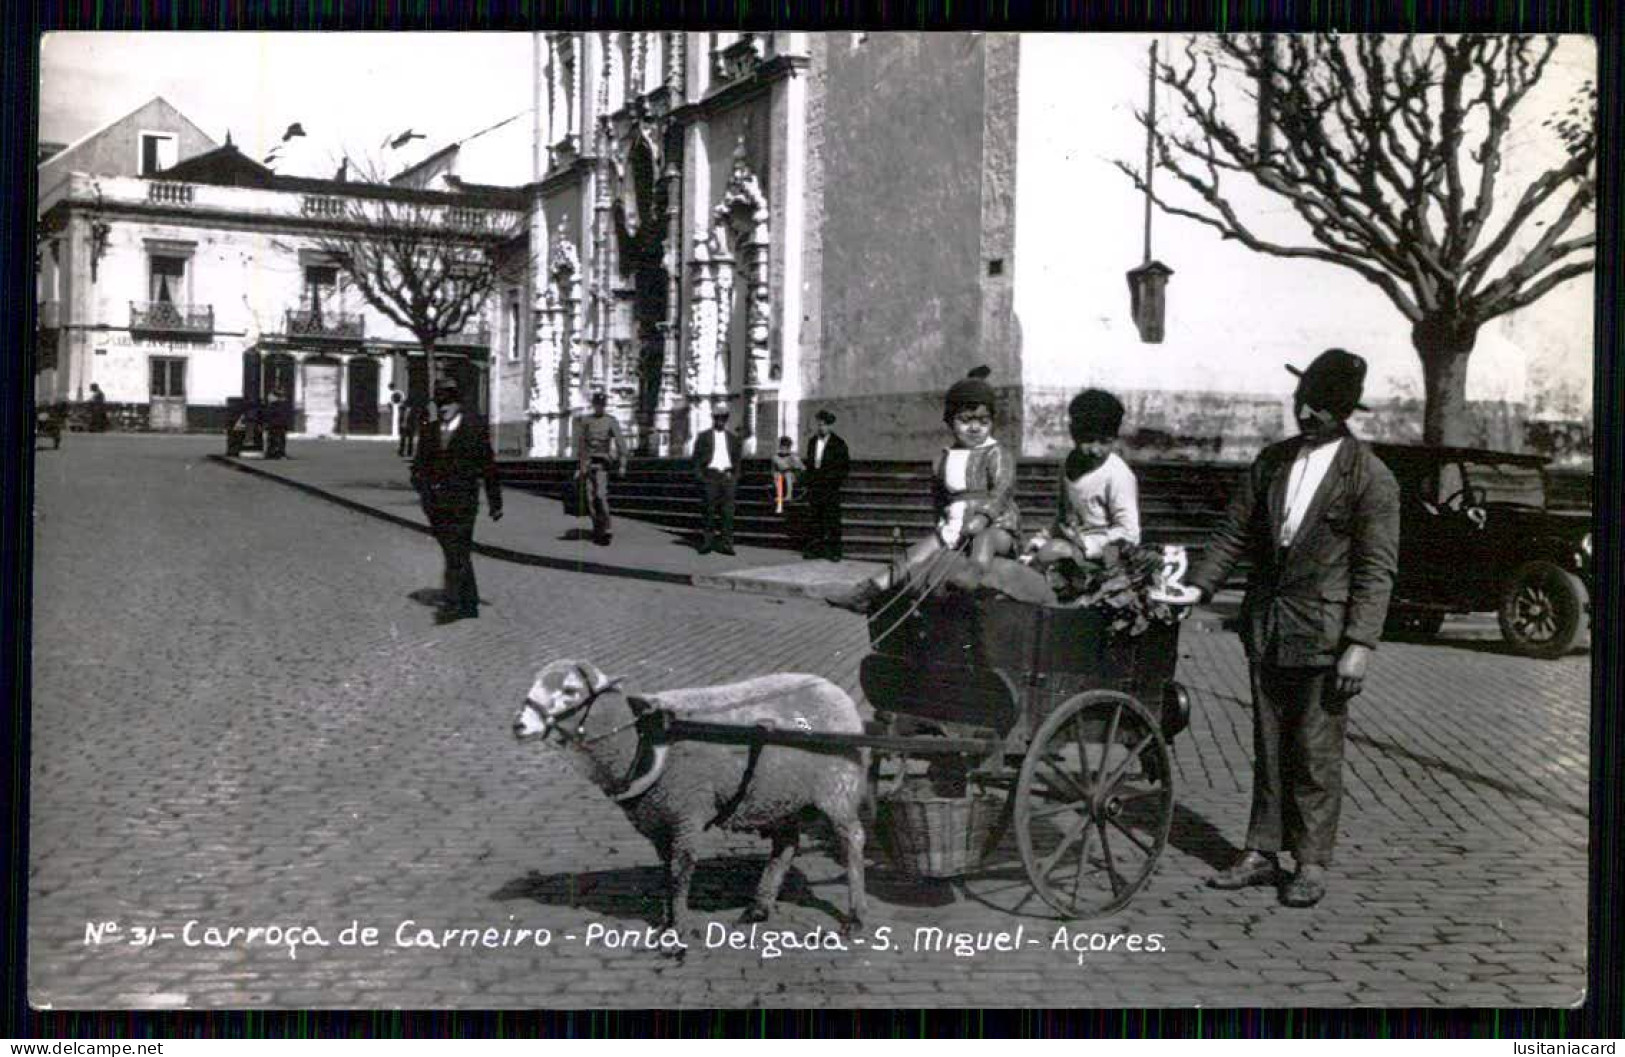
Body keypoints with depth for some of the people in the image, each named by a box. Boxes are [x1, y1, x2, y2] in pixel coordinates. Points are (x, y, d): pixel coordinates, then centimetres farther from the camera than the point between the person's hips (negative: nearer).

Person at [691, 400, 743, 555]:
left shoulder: (733, 438, 16)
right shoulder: (703, 437, 8)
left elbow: (737, 459, 18)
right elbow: (697, 458, 5)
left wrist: (735, 475, 6)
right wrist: (700, 476, -5)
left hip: (727, 477, 2)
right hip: (709, 476, -2)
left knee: (728, 511, -3)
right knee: (709, 510, -3)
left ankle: (726, 543, -3)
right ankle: (706, 542, 2)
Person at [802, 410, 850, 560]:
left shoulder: (838, 443, -3)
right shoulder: (812, 441, 13)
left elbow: (845, 465, 0)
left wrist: (837, 480, -10)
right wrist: (807, 481, 12)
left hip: (831, 487, -5)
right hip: (814, 487, 5)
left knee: (832, 519, -3)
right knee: (813, 518, 5)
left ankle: (833, 551, 1)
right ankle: (814, 548, 11)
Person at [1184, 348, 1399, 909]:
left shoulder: (1370, 478, -7)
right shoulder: (1272, 462, 9)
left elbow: (1377, 569, -9)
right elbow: (1234, 534, 12)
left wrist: (1360, 645, -16)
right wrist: (1196, 587, 0)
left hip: (1324, 635, -5)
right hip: (1267, 627, 5)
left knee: (1316, 753, 1)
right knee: (1268, 748, 12)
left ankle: (1312, 863, 12)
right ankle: (1261, 853, 21)